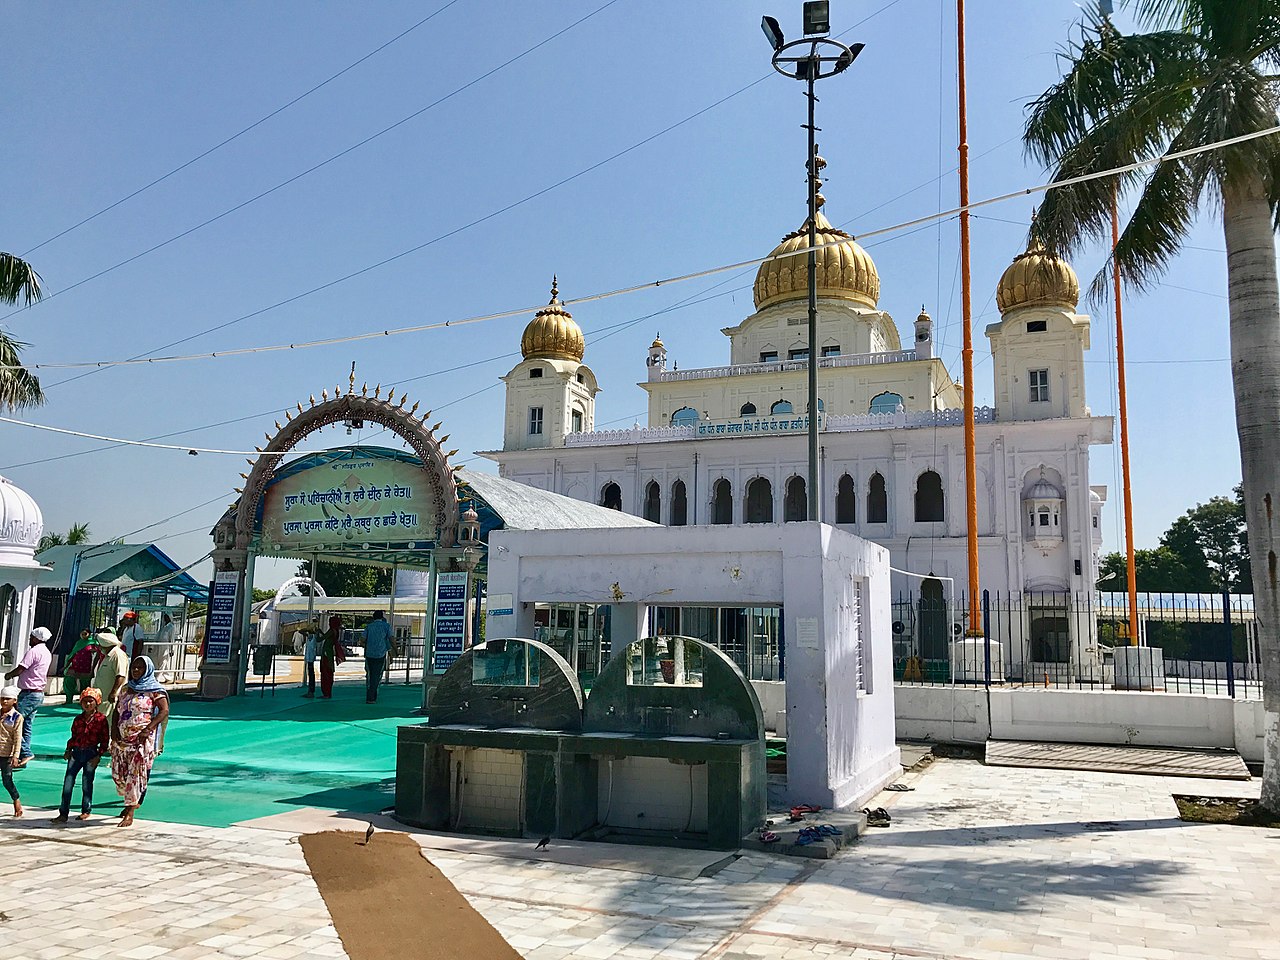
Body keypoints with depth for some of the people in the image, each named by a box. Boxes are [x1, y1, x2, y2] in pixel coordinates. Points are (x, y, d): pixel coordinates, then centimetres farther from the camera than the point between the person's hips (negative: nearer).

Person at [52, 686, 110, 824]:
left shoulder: (101, 720, -4)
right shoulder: (78, 719, 9)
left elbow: (105, 740, -3)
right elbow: (74, 736, 18)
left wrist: (98, 756, -8)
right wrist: (69, 749, 3)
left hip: (91, 754, -4)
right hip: (76, 752, 4)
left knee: (87, 784, 3)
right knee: (68, 782, -3)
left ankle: (86, 811, 17)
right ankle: (63, 813, 1)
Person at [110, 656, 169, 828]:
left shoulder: (155, 690, -4)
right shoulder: (126, 689, 14)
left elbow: (164, 711, -12)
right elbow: (116, 710, 16)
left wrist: (148, 728, -21)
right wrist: (114, 729, -1)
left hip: (143, 739, -6)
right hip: (122, 737, 6)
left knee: (136, 772, -9)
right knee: (119, 772, 9)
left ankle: (130, 813, -7)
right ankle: (132, 801, 33)